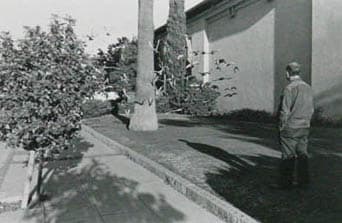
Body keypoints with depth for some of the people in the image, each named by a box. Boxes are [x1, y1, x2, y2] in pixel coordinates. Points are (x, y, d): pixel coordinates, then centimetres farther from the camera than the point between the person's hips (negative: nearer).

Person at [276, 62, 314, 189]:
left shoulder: (289, 88, -16)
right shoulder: (308, 88, 7)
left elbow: (285, 111, -16)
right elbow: (311, 109, 12)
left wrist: (281, 127, -7)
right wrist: (306, 123, 19)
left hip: (290, 128, -7)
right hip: (305, 127, 7)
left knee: (288, 156, 1)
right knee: (302, 154, 13)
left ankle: (286, 182, 10)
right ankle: (304, 181, 20)